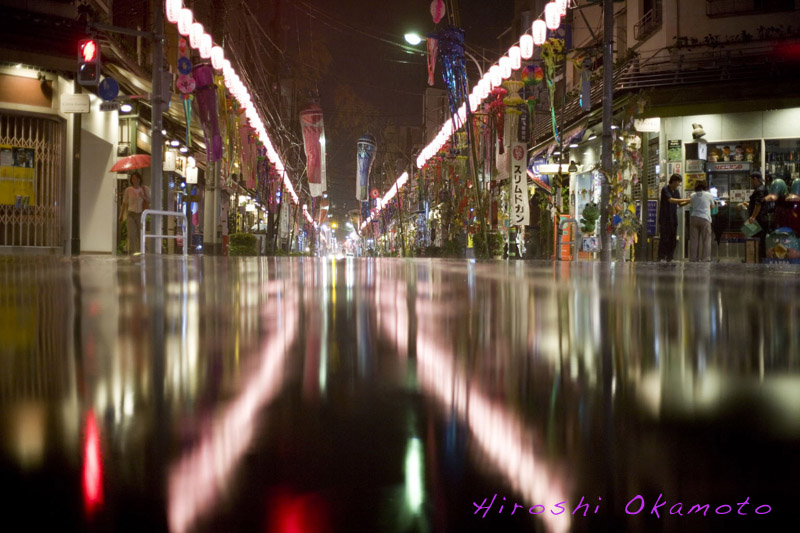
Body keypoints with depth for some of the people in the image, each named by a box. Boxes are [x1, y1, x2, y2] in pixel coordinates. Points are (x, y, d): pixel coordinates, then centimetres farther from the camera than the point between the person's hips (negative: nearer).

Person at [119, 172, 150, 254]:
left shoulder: (145, 189, 4)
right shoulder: (128, 190, 3)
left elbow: (149, 201, 4)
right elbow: (124, 203, 9)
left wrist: (143, 196, -15)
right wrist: (121, 215, 8)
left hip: (141, 214, 1)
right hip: (131, 214, -1)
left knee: (140, 235, 5)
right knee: (131, 235, -12)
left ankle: (140, 252, 16)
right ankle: (131, 253, -15)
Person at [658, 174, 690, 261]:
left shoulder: (676, 191, 14)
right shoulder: (665, 189, -9)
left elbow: (680, 204, 15)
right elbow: (671, 200, -21)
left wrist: (688, 201, -3)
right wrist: (685, 199, -21)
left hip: (673, 218, 7)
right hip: (665, 218, -7)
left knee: (673, 239, 5)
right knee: (664, 238, -9)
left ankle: (669, 258, 9)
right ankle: (661, 258, -7)